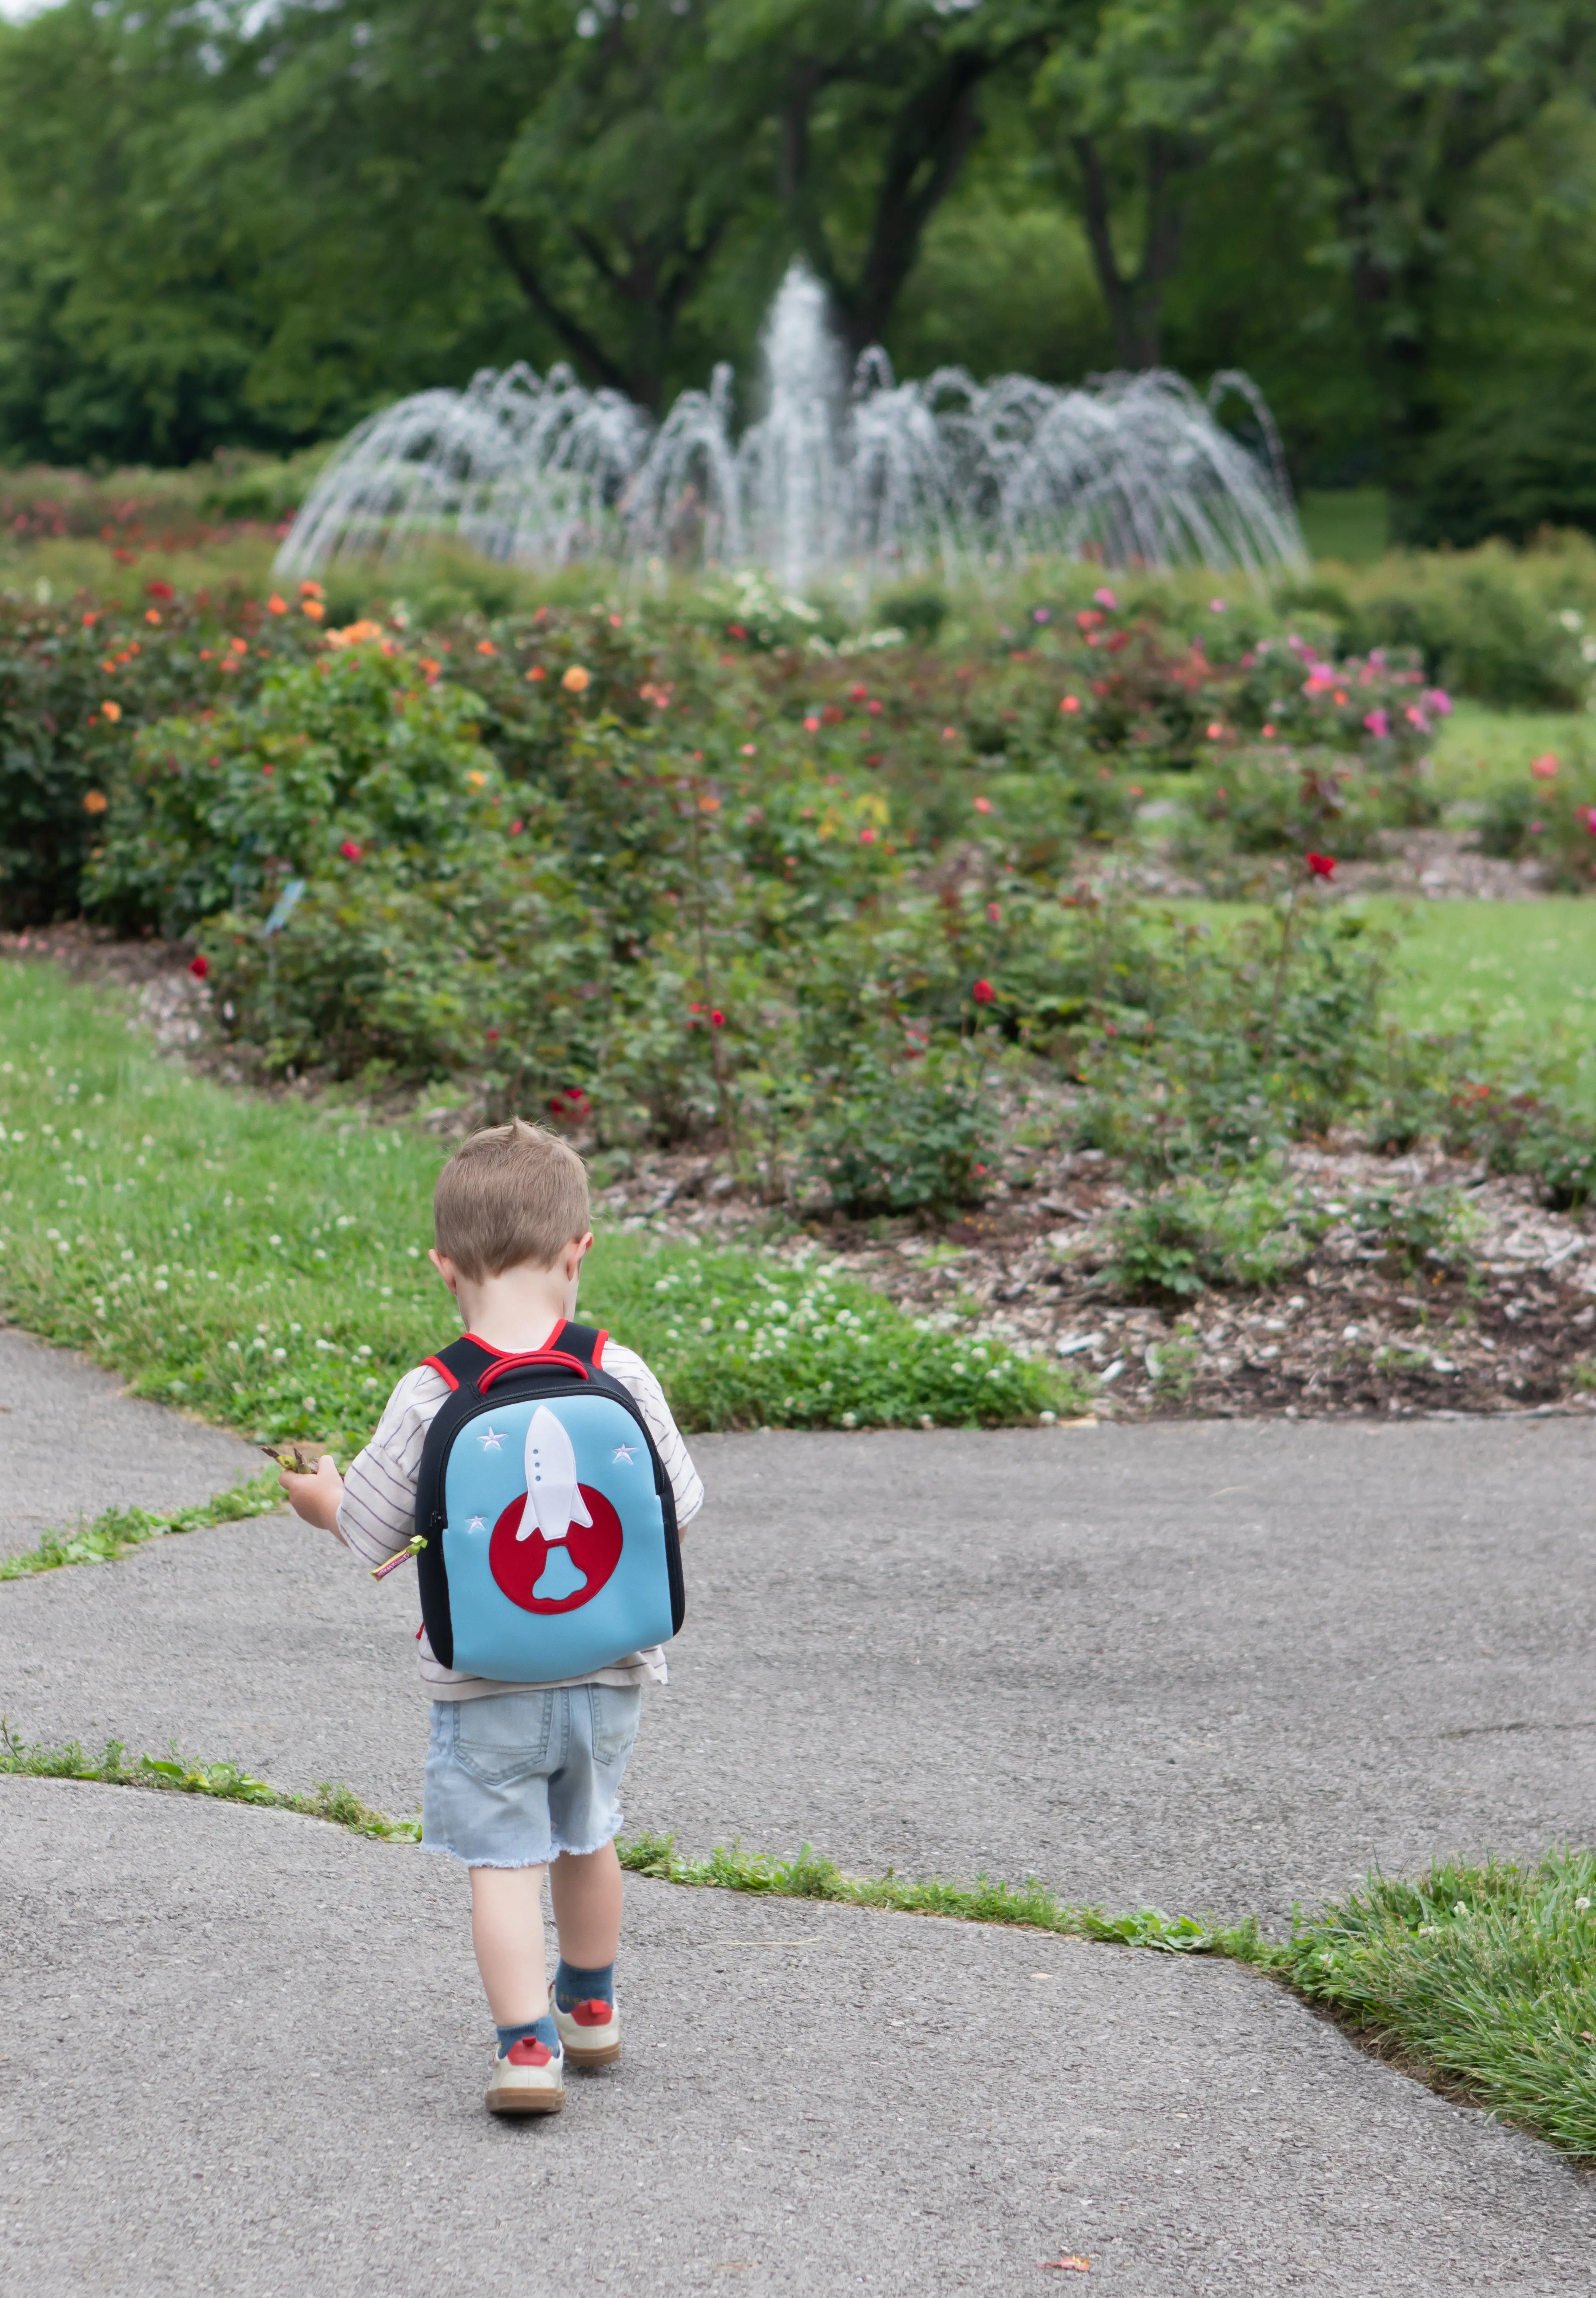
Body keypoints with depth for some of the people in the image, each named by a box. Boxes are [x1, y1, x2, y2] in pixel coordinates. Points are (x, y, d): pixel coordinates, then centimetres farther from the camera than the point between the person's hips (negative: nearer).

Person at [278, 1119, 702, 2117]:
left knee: (503, 1860, 5)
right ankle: (591, 2008, 40)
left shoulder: (429, 1400, -14)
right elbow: (678, 1509, 0)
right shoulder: (623, 1380, -11)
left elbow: (373, 1530, -4)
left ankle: (527, 2046, -3)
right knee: (586, 1841, 23)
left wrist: (318, 1495, 18)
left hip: (484, 1683, -3)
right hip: (607, 1669, 3)